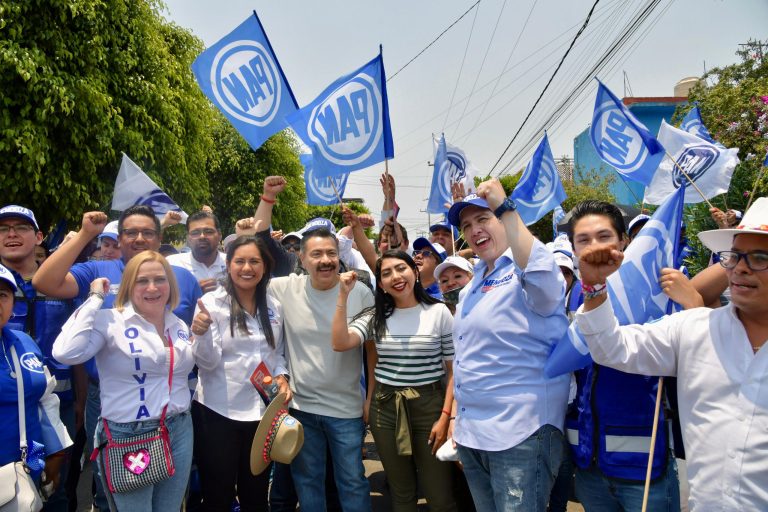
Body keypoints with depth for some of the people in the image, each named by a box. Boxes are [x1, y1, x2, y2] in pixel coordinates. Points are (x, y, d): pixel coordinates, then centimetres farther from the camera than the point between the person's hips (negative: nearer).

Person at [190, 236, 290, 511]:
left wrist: (281, 376, -4)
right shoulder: (212, 302, -10)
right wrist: (202, 333, -34)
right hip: (218, 412, -4)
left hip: (262, 412, 4)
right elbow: (208, 362, -16)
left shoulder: (273, 307, 3)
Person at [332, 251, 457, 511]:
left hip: (428, 405, -2)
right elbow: (340, 343, -14)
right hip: (385, 407, 3)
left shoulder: (439, 312, -5)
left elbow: (454, 370, -3)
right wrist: (343, 296, -16)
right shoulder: (376, 316, 3)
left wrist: (445, 417, -11)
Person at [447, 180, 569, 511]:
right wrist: (457, 416, 20)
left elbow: (543, 280, -36)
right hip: (471, 434, 8)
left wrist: (505, 208, -33)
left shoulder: (526, 269, -10)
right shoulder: (472, 285, 13)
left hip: (520, 434, -8)